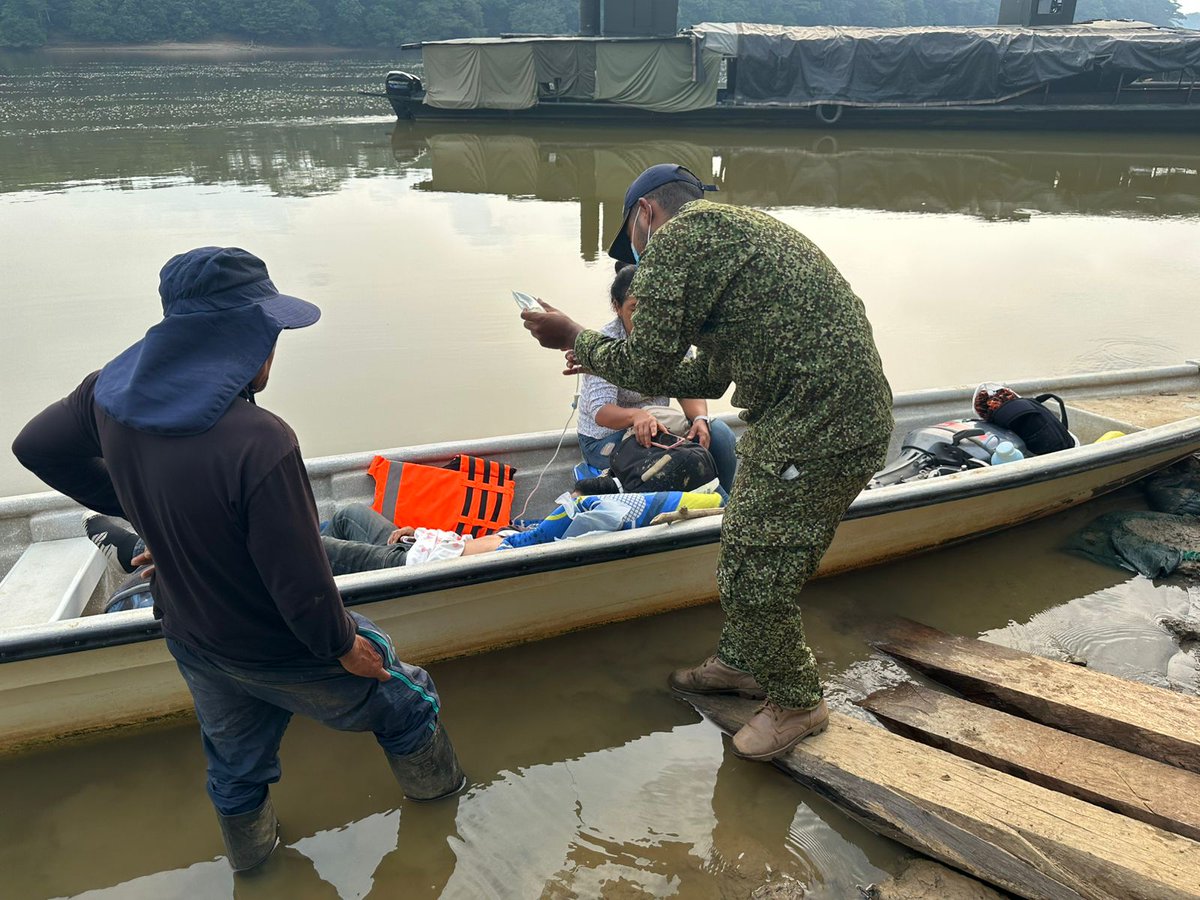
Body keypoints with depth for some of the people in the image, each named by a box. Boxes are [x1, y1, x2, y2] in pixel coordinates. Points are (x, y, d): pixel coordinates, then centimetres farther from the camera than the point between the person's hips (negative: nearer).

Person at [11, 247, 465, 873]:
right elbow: (301, 583, -32)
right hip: (282, 653, -6)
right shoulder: (259, 443, -39)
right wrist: (342, 644, -12)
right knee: (405, 700, 24)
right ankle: (434, 786, 51)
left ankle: (249, 853, 59)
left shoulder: (113, 394, -15)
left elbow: (37, 448, 7)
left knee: (234, 756, 33)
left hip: (190, 638, 6)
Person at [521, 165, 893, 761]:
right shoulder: (735, 228, 24)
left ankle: (796, 702, 23)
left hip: (819, 431, -10)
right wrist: (599, 362, 31)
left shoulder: (678, 235, -8)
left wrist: (576, 337, 8)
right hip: (853, 414, 10)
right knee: (746, 546, 22)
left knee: (754, 577, 1)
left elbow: (647, 368, -11)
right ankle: (739, 662, 41)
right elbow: (708, 377, 26)